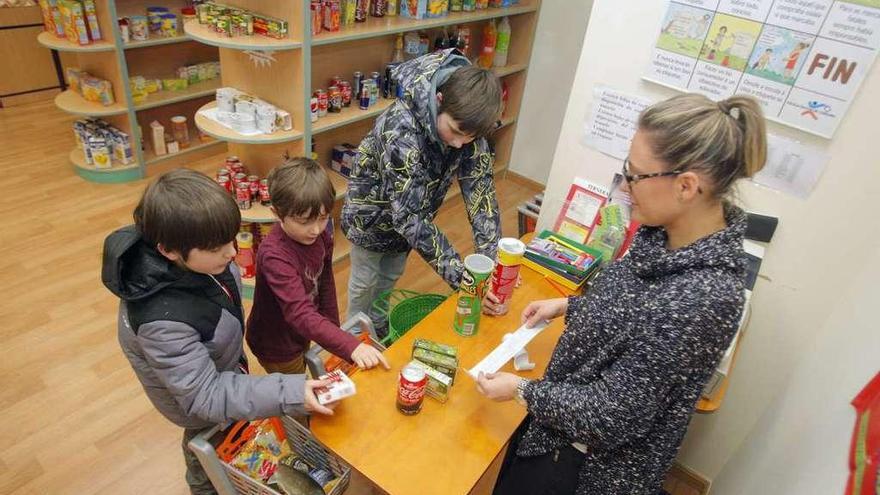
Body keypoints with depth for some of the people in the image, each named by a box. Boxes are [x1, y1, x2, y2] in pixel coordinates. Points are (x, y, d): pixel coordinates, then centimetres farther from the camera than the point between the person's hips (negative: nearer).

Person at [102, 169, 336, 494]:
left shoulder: (190, 254, -26)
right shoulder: (163, 320, -45)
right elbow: (206, 397, -36)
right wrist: (290, 393, -43)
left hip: (217, 362, 6)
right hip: (195, 395, -6)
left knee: (232, 435, 33)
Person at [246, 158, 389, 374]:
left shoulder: (322, 235, -14)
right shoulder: (274, 255, -36)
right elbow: (299, 313, -45)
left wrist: (333, 327, 8)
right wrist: (351, 346, -54)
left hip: (302, 334, 6)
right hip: (276, 345, -6)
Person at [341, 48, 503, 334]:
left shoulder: (467, 121, -24)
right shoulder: (401, 129, -41)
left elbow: (480, 187, -22)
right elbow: (409, 216, -40)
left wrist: (492, 260, -31)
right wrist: (461, 277, -42)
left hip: (408, 213, 5)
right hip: (373, 210, -5)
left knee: (391, 275, 24)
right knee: (365, 282, 16)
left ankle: (379, 328, 50)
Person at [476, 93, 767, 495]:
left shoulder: (703, 296, -36)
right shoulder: (672, 233, -11)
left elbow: (612, 416, -28)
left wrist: (521, 390, -17)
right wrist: (569, 306, 4)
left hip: (597, 462, -7)